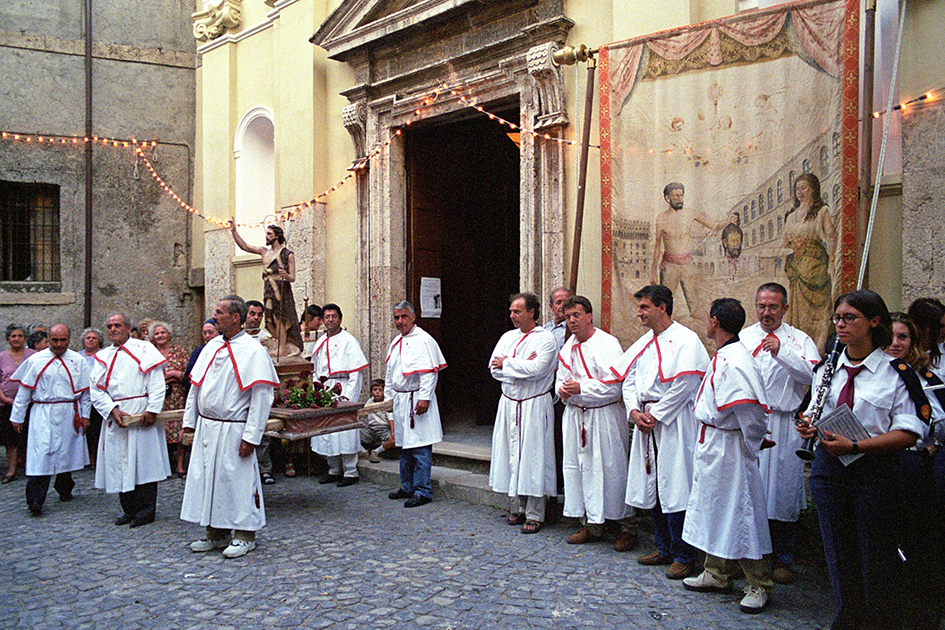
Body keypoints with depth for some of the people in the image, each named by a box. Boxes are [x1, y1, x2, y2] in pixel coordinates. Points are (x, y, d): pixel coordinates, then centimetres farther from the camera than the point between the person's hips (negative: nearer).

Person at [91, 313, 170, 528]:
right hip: (115, 421, 4)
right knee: (120, 465, 7)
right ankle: (129, 509, 17)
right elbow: (96, 390, 6)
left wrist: (152, 410, -15)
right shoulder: (102, 357, 13)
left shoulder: (144, 349, 2)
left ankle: (146, 510, 4)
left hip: (142, 419, -4)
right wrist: (113, 410, -9)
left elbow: (157, 383, -5)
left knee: (144, 461, -3)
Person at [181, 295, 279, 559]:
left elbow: (262, 397, -16)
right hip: (206, 426, 7)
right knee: (208, 477, 13)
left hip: (232, 429, -7)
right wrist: (190, 419, 13)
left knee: (237, 480, 0)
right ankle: (217, 534, 27)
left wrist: (251, 436, -19)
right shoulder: (212, 346, 10)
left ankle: (245, 536, 15)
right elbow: (196, 385, 17)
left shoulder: (253, 351, -12)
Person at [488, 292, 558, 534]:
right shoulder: (507, 337, 12)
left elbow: (536, 369, -19)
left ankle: (534, 515, 3)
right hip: (509, 403, 6)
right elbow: (494, 368, 2)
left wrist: (507, 363, -7)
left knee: (533, 456, -3)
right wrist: (522, 366, -12)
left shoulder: (545, 339, -6)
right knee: (511, 453, 8)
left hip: (534, 406, -6)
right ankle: (516, 507, 20)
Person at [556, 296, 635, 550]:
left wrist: (580, 389, -19)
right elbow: (561, 378, 21)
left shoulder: (607, 344, -10)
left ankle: (627, 527, 9)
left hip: (604, 417, -7)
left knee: (611, 469, -3)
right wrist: (563, 389, -3)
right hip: (575, 415, 7)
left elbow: (614, 385, -17)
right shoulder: (568, 347, 12)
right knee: (580, 468, 9)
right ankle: (591, 526, 21)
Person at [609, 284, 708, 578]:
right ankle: (664, 548, 25)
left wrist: (655, 415, -13)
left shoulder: (685, 340, -9)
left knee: (675, 489, -6)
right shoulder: (644, 343, 15)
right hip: (646, 421, 8)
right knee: (650, 486, 12)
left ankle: (683, 556, 5)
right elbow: (628, 380, 14)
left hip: (674, 422, -8)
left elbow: (684, 386, -16)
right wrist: (634, 411, -3)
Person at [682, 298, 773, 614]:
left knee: (742, 514, 1)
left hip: (729, 447, -10)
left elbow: (753, 411, -28)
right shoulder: (721, 357, 8)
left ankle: (759, 587, 15)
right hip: (710, 444, 10)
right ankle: (717, 574, 34)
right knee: (713, 509, 19)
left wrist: (751, 444, -14)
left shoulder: (736, 362, -24)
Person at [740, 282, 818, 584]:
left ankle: (782, 559, 15)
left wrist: (782, 350, -23)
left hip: (784, 426, -2)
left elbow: (813, 375, -12)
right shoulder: (742, 338, 12)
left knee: (783, 489, 1)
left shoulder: (800, 340, 4)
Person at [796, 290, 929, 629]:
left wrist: (855, 446, -20)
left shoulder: (896, 372, -6)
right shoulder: (826, 368, 10)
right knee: (839, 552, 13)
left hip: (874, 471, -4)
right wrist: (809, 424, -4)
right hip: (829, 467, 5)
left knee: (877, 557, 3)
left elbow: (909, 433, -11)